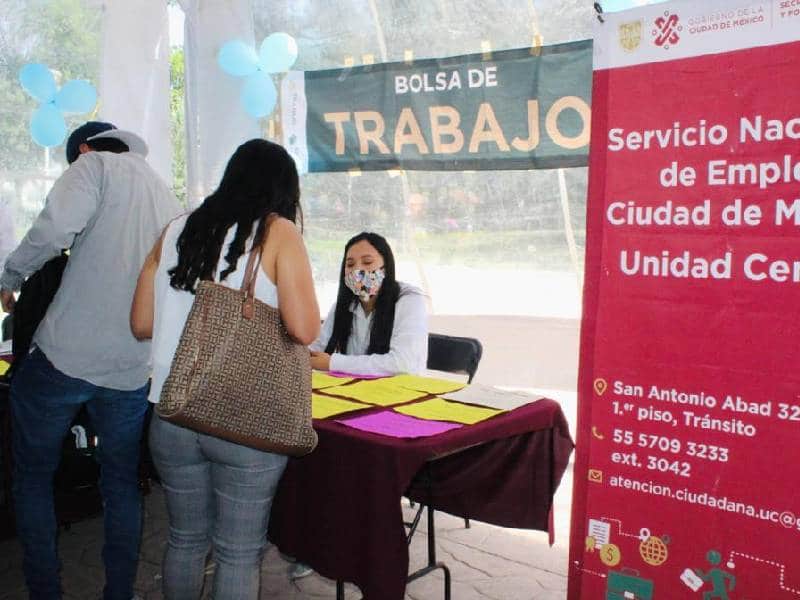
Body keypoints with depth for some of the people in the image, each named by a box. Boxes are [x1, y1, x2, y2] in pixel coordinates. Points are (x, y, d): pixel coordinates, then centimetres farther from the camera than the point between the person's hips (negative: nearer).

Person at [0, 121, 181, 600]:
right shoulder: (166, 196, 18)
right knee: (123, 484, 18)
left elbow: (56, 227, -19)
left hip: (64, 355, -5)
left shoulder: (96, 165, -1)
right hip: (131, 369, 5)